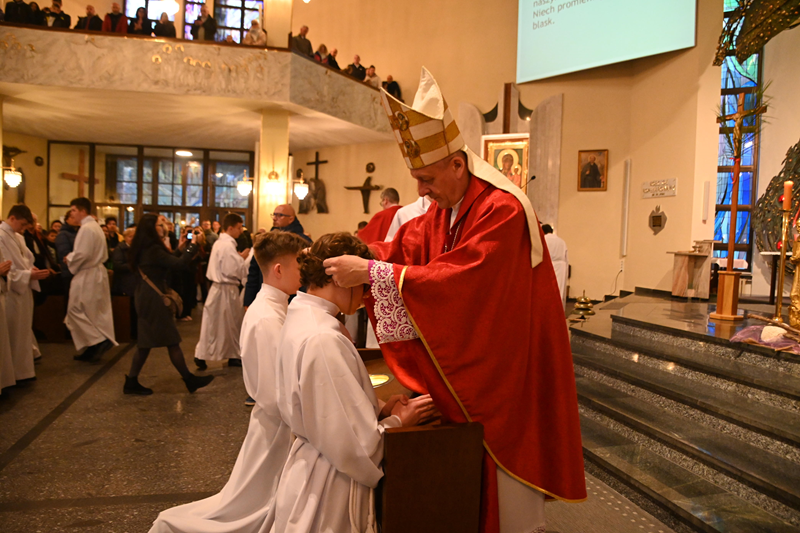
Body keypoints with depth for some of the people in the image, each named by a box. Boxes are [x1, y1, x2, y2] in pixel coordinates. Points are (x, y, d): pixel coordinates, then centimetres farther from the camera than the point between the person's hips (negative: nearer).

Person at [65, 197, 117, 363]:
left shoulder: (86, 228, -16)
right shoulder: (95, 226, 15)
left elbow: (82, 254, -24)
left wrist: (69, 261, -4)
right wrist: (72, 258, 13)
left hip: (87, 275, -10)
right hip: (97, 272, 10)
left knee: (76, 311, -3)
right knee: (94, 313, 11)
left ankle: (99, 341, -6)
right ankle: (95, 348, 15)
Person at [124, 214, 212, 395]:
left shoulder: (145, 249, 11)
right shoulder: (153, 250, -18)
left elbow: (167, 262, 18)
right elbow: (179, 264, -23)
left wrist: (179, 249, 14)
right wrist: (192, 245, -13)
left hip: (146, 297, 10)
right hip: (154, 299, -10)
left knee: (146, 342, 14)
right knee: (172, 340, -1)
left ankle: (132, 382, 16)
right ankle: (189, 379, 7)